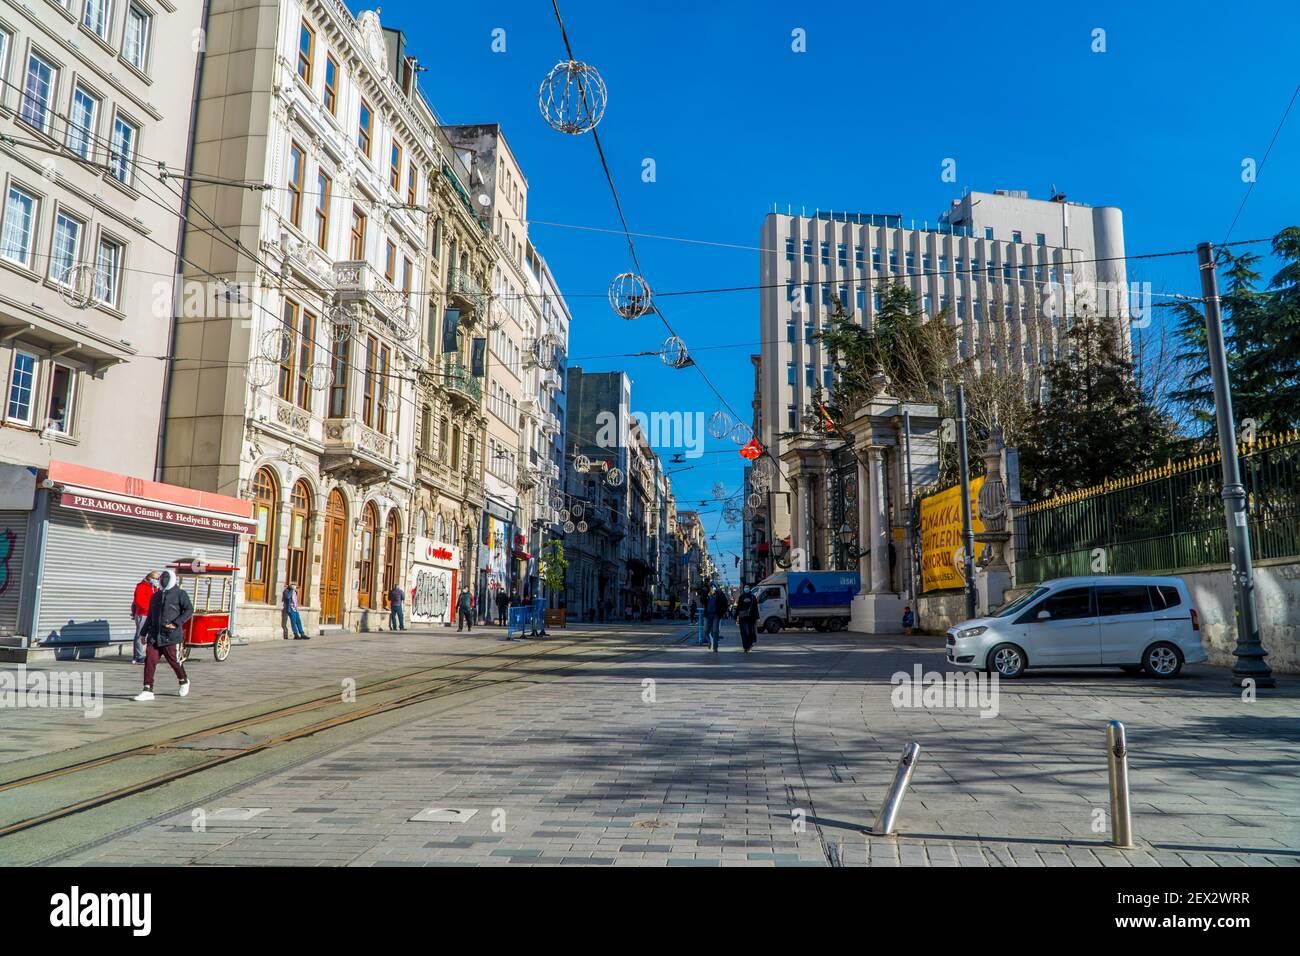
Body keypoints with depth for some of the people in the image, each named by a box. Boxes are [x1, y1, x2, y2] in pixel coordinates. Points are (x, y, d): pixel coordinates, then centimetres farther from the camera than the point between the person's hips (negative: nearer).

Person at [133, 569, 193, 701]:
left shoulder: (179, 593, -1)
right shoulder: (156, 595, 17)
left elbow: (189, 610, -7)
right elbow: (150, 616, 24)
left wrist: (176, 623, -17)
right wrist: (144, 633, 20)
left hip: (170, 635, -5)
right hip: (154, 635, 5)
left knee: (173, 660, 4)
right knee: (149, 660, -6)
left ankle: (184, 682, 29)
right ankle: (148, 691, -4)